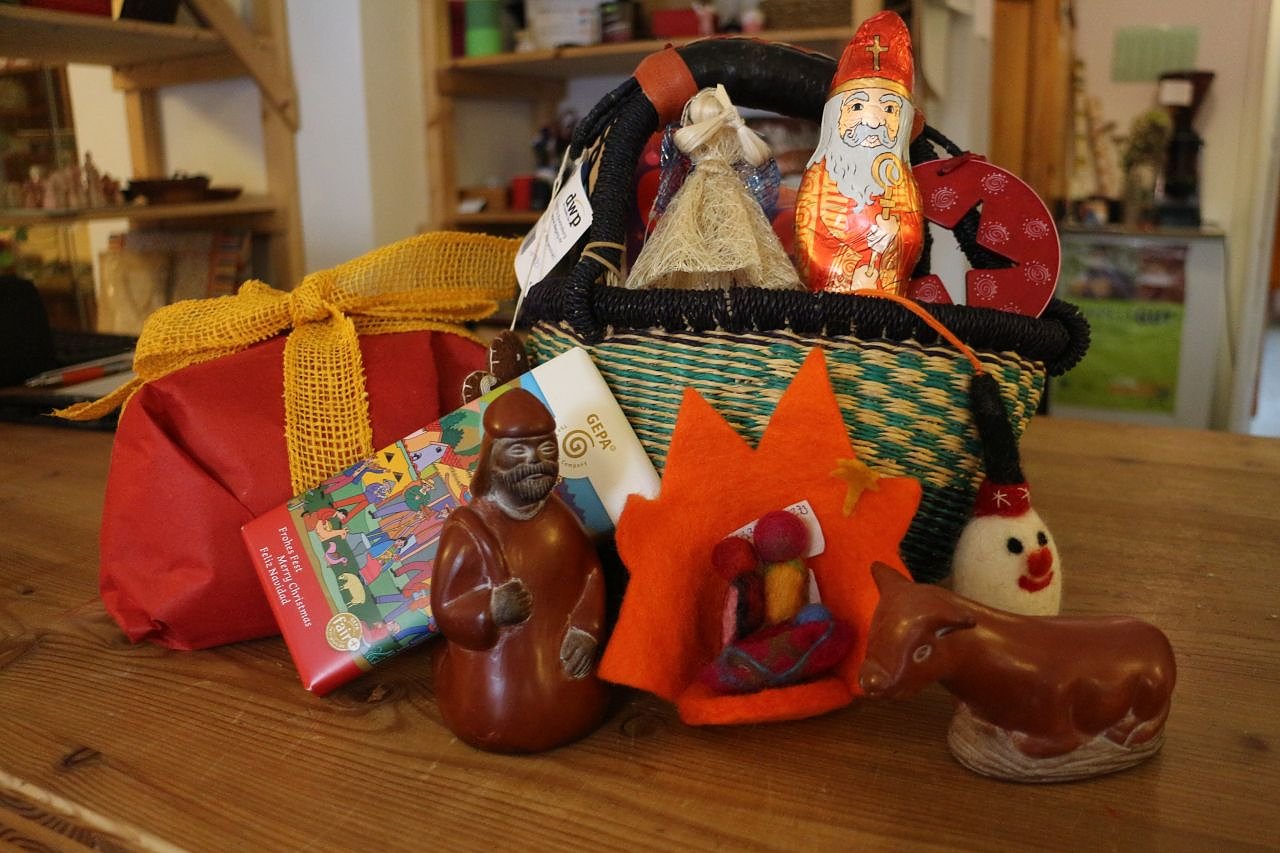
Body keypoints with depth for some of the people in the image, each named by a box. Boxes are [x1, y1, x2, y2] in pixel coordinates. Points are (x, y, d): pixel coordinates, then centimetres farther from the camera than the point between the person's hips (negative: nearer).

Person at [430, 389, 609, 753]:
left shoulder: (558, 513, -6)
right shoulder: (468, 528, -23)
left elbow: (590, 571, 3)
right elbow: (446, 609, -20)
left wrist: (585, 629, -12)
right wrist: (491, 610, -41)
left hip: (557, 661, 5)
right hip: (496, 668, -5)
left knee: (577, 718, 13)